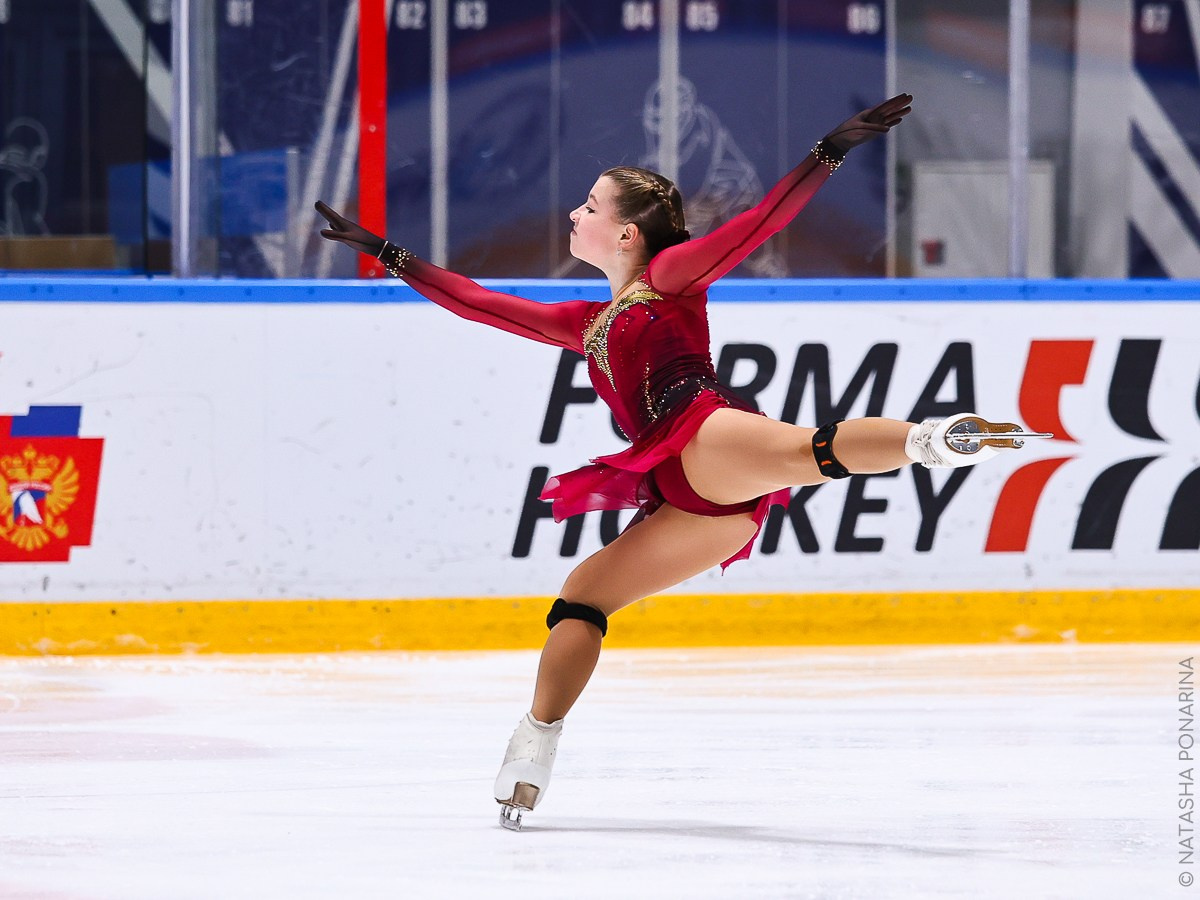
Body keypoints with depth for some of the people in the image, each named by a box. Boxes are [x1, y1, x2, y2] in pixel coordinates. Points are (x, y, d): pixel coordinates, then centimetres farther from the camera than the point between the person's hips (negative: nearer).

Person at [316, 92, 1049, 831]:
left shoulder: (672, 275, 14)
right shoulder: (587, 324, 34)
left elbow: (763, 221, 5)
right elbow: (478, 302, 40)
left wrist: (834, 150, -6)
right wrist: (387, 254, 42)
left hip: (712, 444, -8)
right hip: (693, 501, 8)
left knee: (798, 450, -40)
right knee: (583, 592, 11)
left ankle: (933, 439, -64)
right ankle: (533, 756, 12)